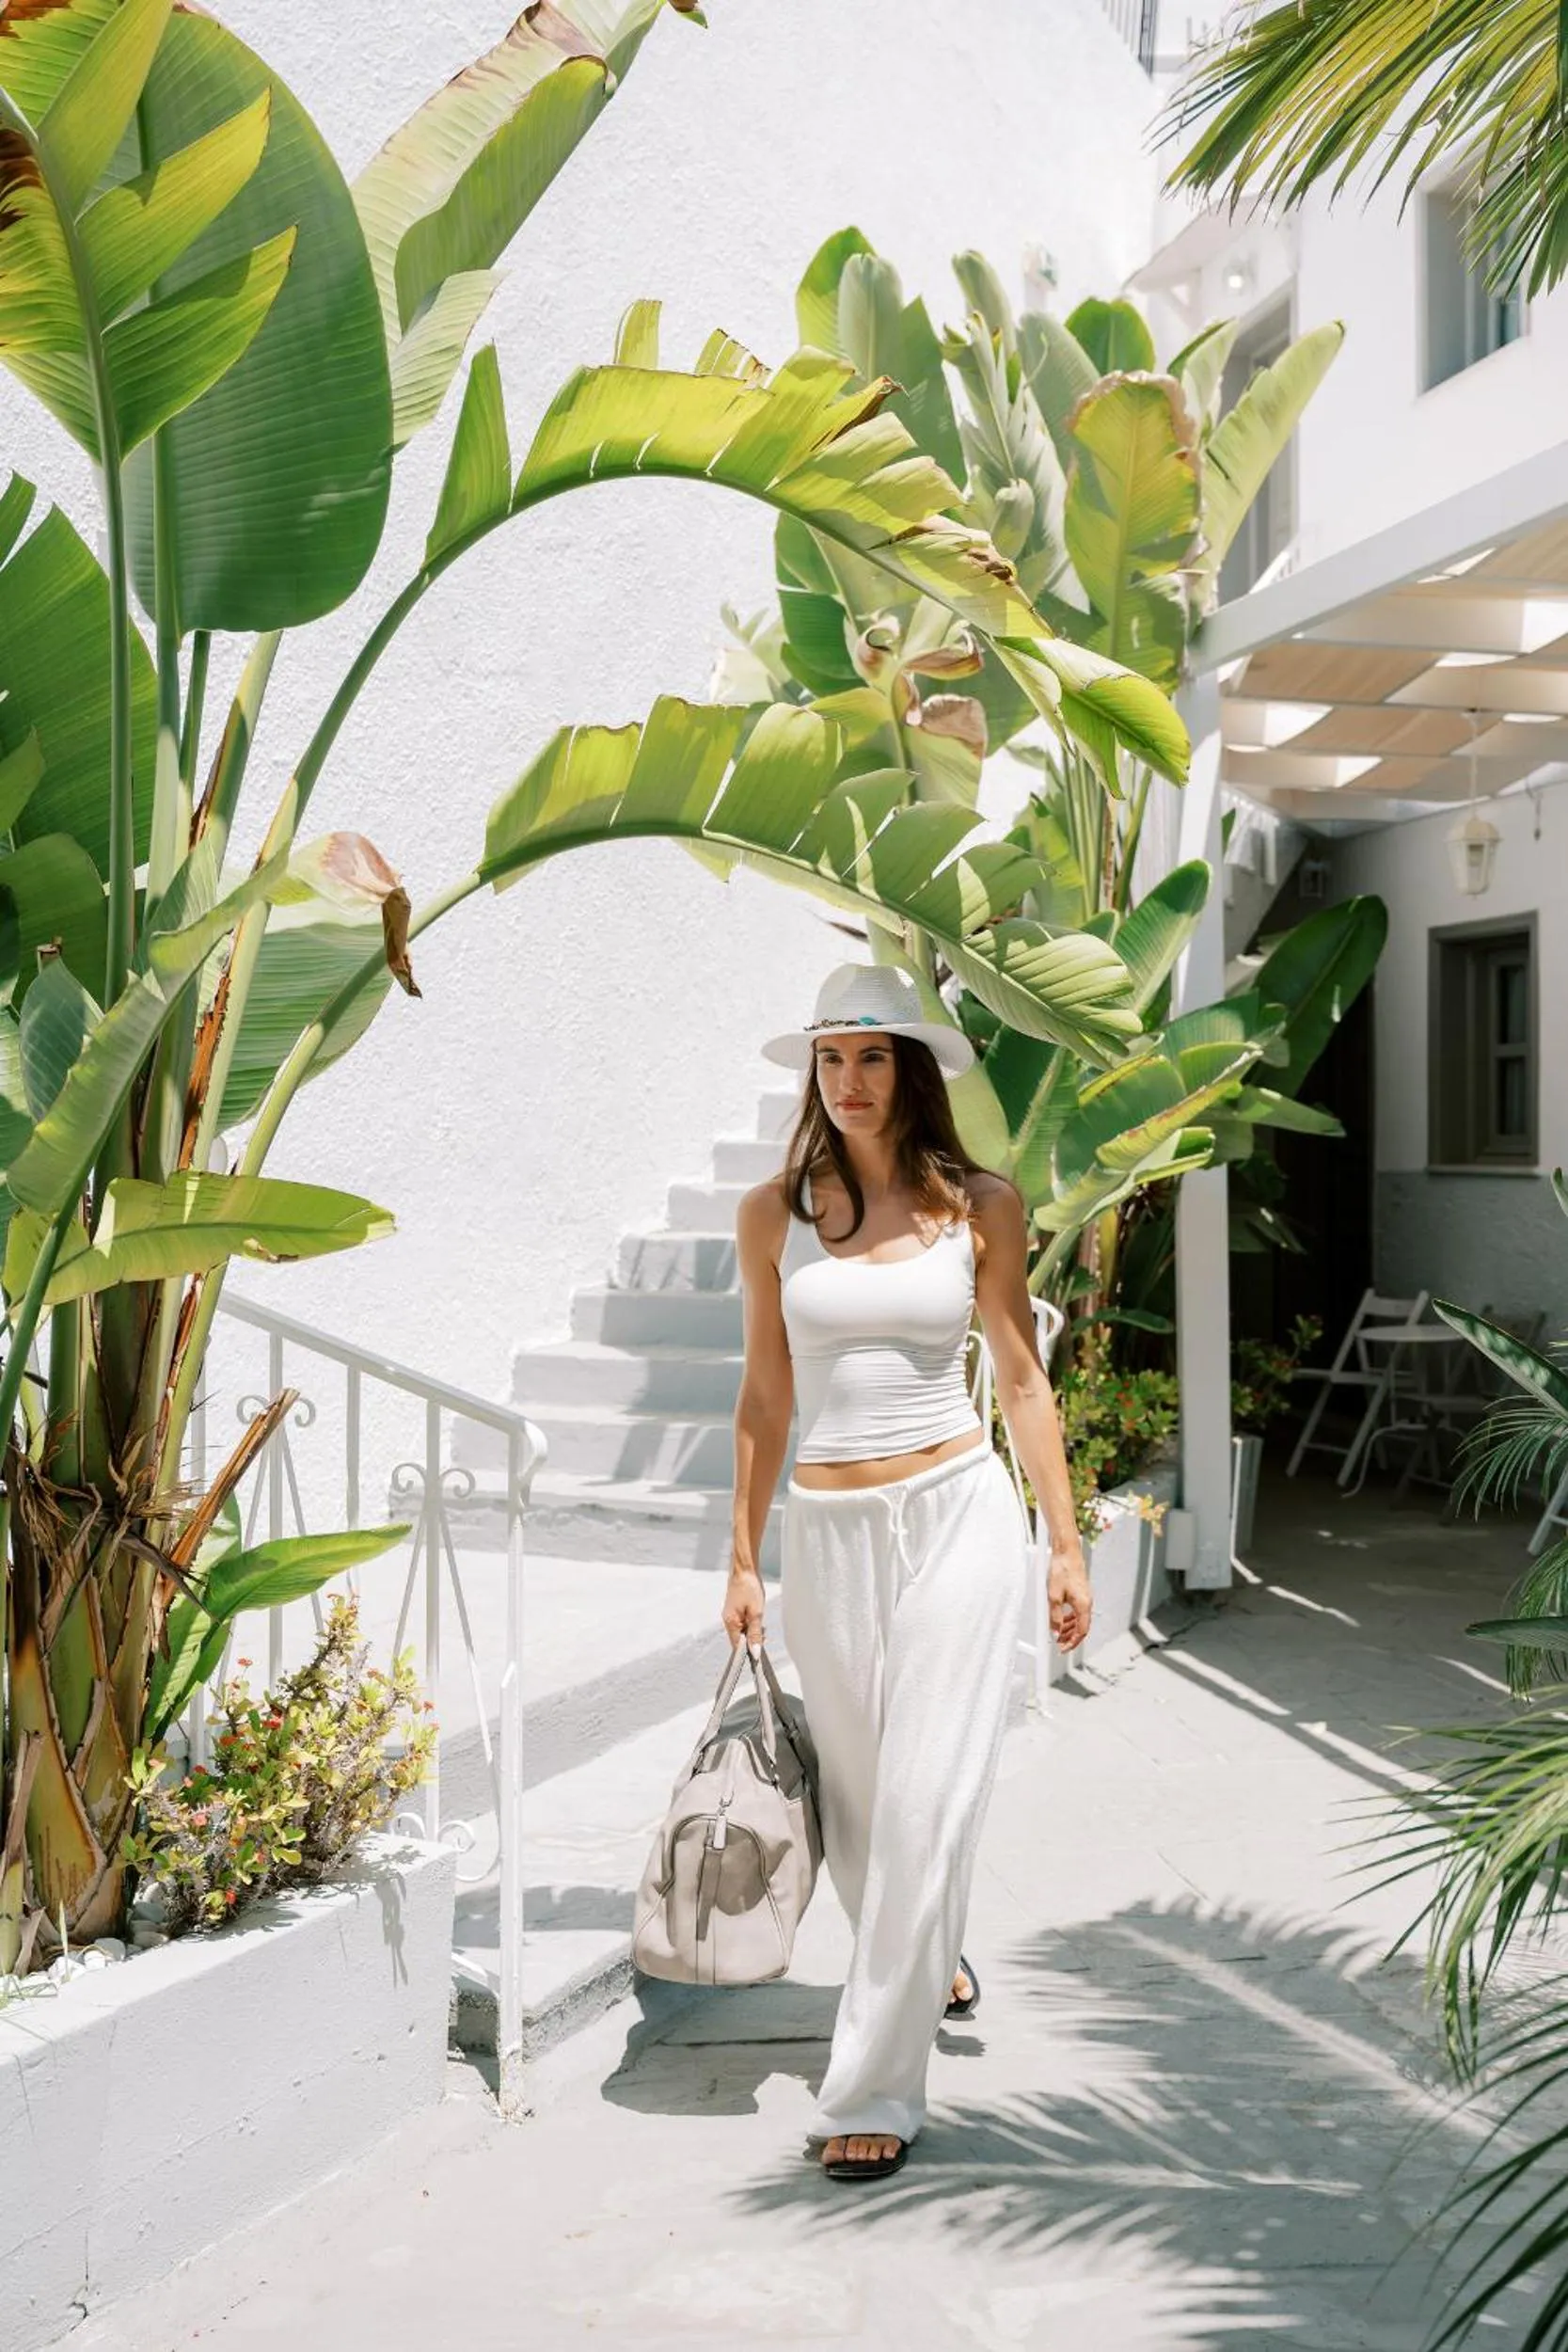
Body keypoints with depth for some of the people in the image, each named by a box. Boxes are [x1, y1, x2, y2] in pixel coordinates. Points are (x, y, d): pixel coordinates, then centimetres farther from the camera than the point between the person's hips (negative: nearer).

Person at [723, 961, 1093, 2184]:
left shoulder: (982, 1204, 0)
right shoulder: (775, 1212, 3)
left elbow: (1023, 1380, 5)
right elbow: (765, 1399, 8)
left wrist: (1068, 1544, 3)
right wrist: (743, 1560, 7)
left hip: (958, 1512, -2)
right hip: (828, 1531, 2)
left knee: (926, 1801, -5)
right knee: (854, 1796, 14)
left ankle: (877, 2086, 5)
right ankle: (926, 1959, 46)